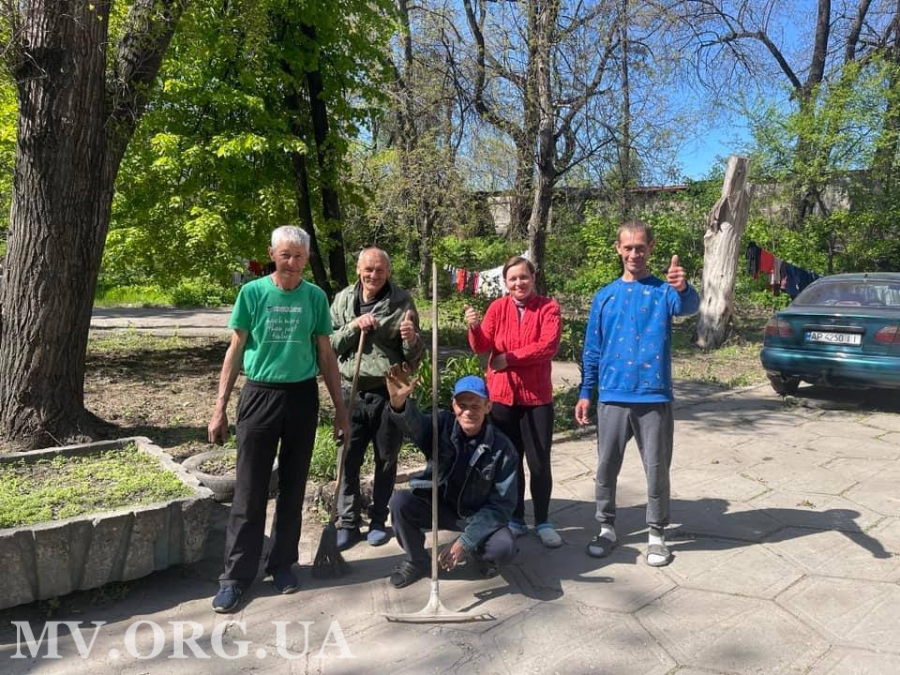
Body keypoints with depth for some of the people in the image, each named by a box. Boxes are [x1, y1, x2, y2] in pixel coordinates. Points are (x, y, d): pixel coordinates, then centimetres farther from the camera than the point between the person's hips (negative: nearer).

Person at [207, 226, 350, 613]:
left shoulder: (315, 298, 2)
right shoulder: (252, 293, -2)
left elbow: (325, 355, 7)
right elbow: (235, 351, 1)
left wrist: (339, 409, 6)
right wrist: (220, 408, -3)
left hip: (302, 397, 2)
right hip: (259, 394, -2)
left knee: (293, 488, 11)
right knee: (250, 490, 2)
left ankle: (282, 564, 25)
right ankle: (236, 576, 12)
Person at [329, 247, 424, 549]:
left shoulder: (402, 302, -4)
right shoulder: (343, 300, 2)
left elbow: (415, 357, -2)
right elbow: (329, 344, 0)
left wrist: (411, 340, -25)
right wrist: (353, 327, -16)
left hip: (390, 392, -1)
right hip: (352, 392, 2)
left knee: (386, 460, 11)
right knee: (348, 460, 7)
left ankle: (378, 520, 28)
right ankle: (349, 523, 22)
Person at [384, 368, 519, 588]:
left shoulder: (502, 448, -18)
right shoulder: (443, 425, -15)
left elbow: (502, 503, -16)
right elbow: (415, 423, -39)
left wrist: (465, 541, -24)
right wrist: (399, 402, -64)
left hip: (479, 515, -2)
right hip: (437, 505, 2)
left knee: (505, 548, -30)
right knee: (400, 501, -25)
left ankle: (475, 552, 8)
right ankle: (417, 562, 1)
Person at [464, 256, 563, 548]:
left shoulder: (548, 307, -3)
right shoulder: (497, 308, 2)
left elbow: (548, 346, -16)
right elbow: (481, 347, -8)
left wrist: (509, 357, -15)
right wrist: (474, 328, -29)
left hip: (537, 396, -2)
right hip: (501, 395, 2)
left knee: (539, 462, 4)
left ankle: (543, 522, 19)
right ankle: (515, 518, 25)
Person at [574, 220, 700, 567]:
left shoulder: (664, 290, -1)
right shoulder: (605, 296, 7)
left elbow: (688, 306, -25)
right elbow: (592, 350, 10)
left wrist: (683, 288, -48)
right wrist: (585, 393, 6)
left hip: (654, 397, -2)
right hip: (612, 397, 2)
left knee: (657, 469, 6)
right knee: (606, 467, 9)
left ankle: (657, 533, 23)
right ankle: (606, 527, 26)